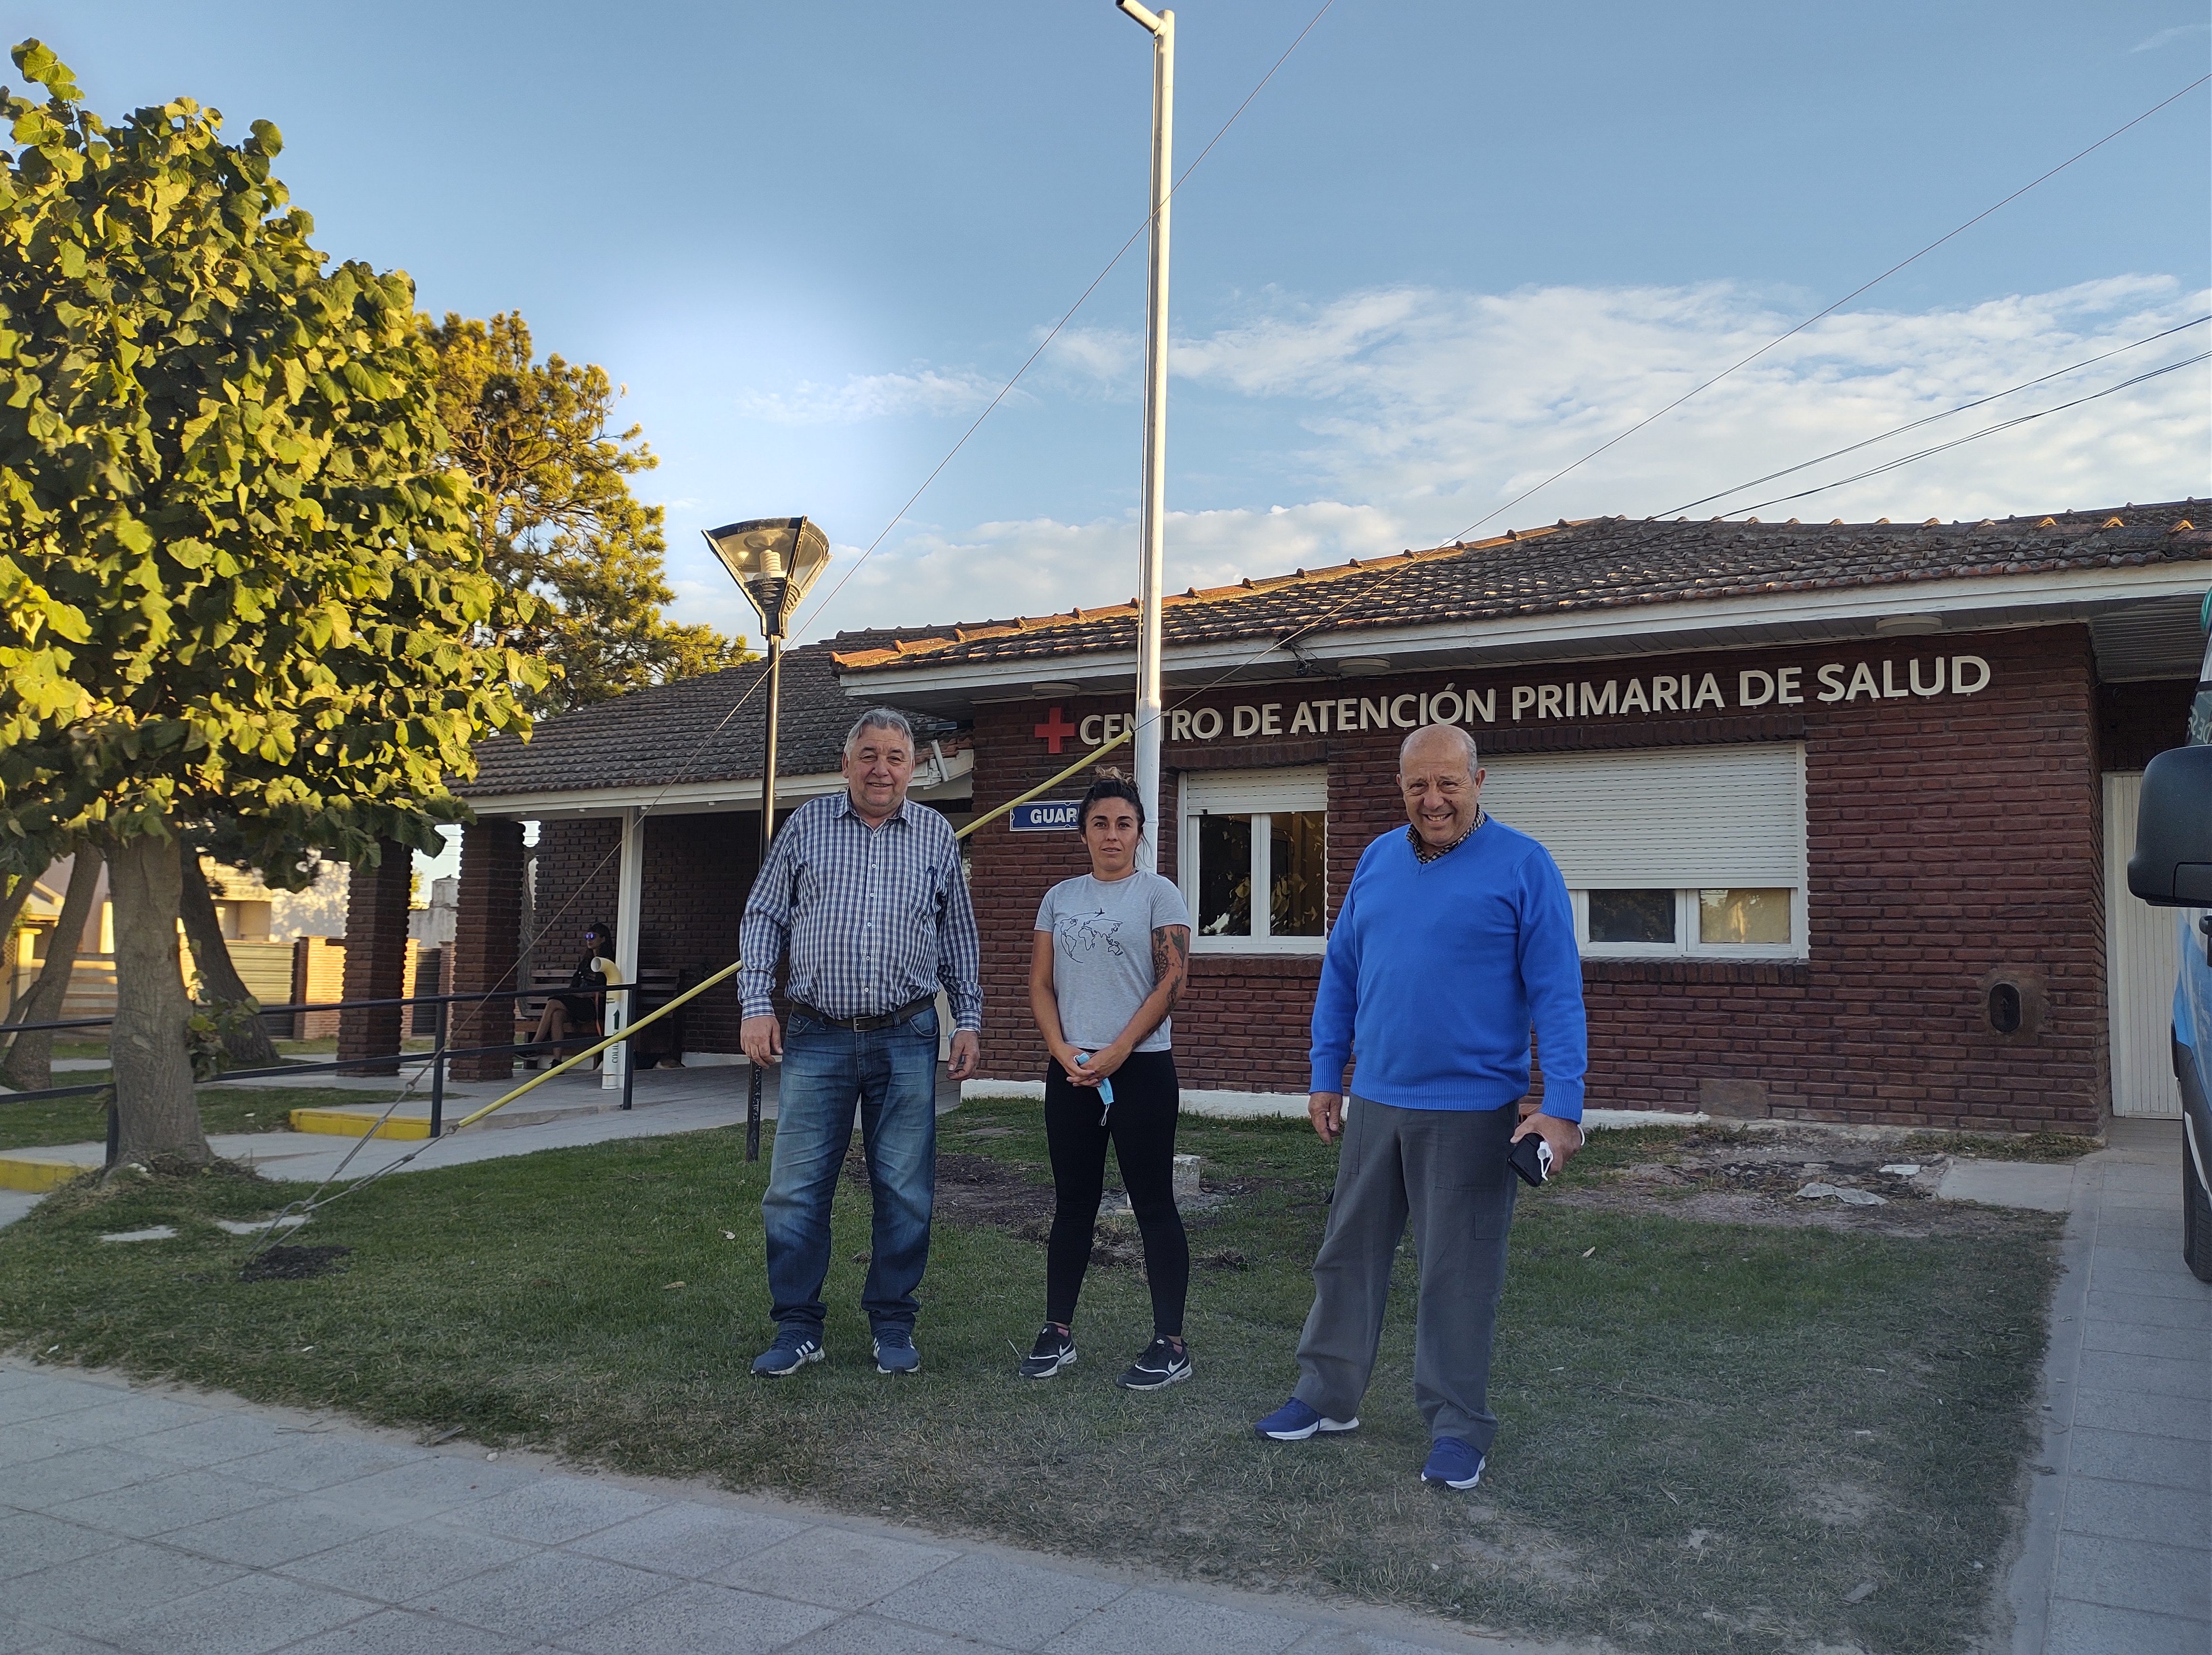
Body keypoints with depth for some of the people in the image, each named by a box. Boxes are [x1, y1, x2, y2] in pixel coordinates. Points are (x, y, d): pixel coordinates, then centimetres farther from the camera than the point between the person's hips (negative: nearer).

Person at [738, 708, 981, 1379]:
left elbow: (958, 936, 13)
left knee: (905, 1192, 5)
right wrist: (756, 1004, -3)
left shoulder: (937, 835, 8)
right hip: (817, 1037, 0)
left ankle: (893, 1324, 20)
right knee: (796, 1190, 1)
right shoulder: (806, 825, 6)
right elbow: (763, 916, 7)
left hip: (906, 1039, 1)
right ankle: (798, 1328, 15)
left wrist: (968, 1020, 7)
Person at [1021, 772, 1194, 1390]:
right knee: (1072, 1205, 11)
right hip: (1071, 1071, 5)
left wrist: (1115, 1053, -14)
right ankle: (1058, 1333, 20)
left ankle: (1170, 1345, 6)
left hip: (1141, 1068, -4)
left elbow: (1171, 981, -9)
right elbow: (1041, 985, 10)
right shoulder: (1060, 898, 11)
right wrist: (1062, 1051, -6)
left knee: (1153, 1205, 0)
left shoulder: (1158, 893, -1)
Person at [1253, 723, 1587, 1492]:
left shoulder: (1523, 866, -8)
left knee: (1458, 1274, 4)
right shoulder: (1377, 860, 8)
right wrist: (1326, 1076, 11)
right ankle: (1328, 1395, 27)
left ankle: (1458, 1427, 18)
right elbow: (1341, 973, 13)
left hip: (1471, 1111, -5)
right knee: (1349, 1253, 13)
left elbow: (1558, 993, -11)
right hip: (1376, 1103, 5)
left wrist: (1562, 1106, -18)